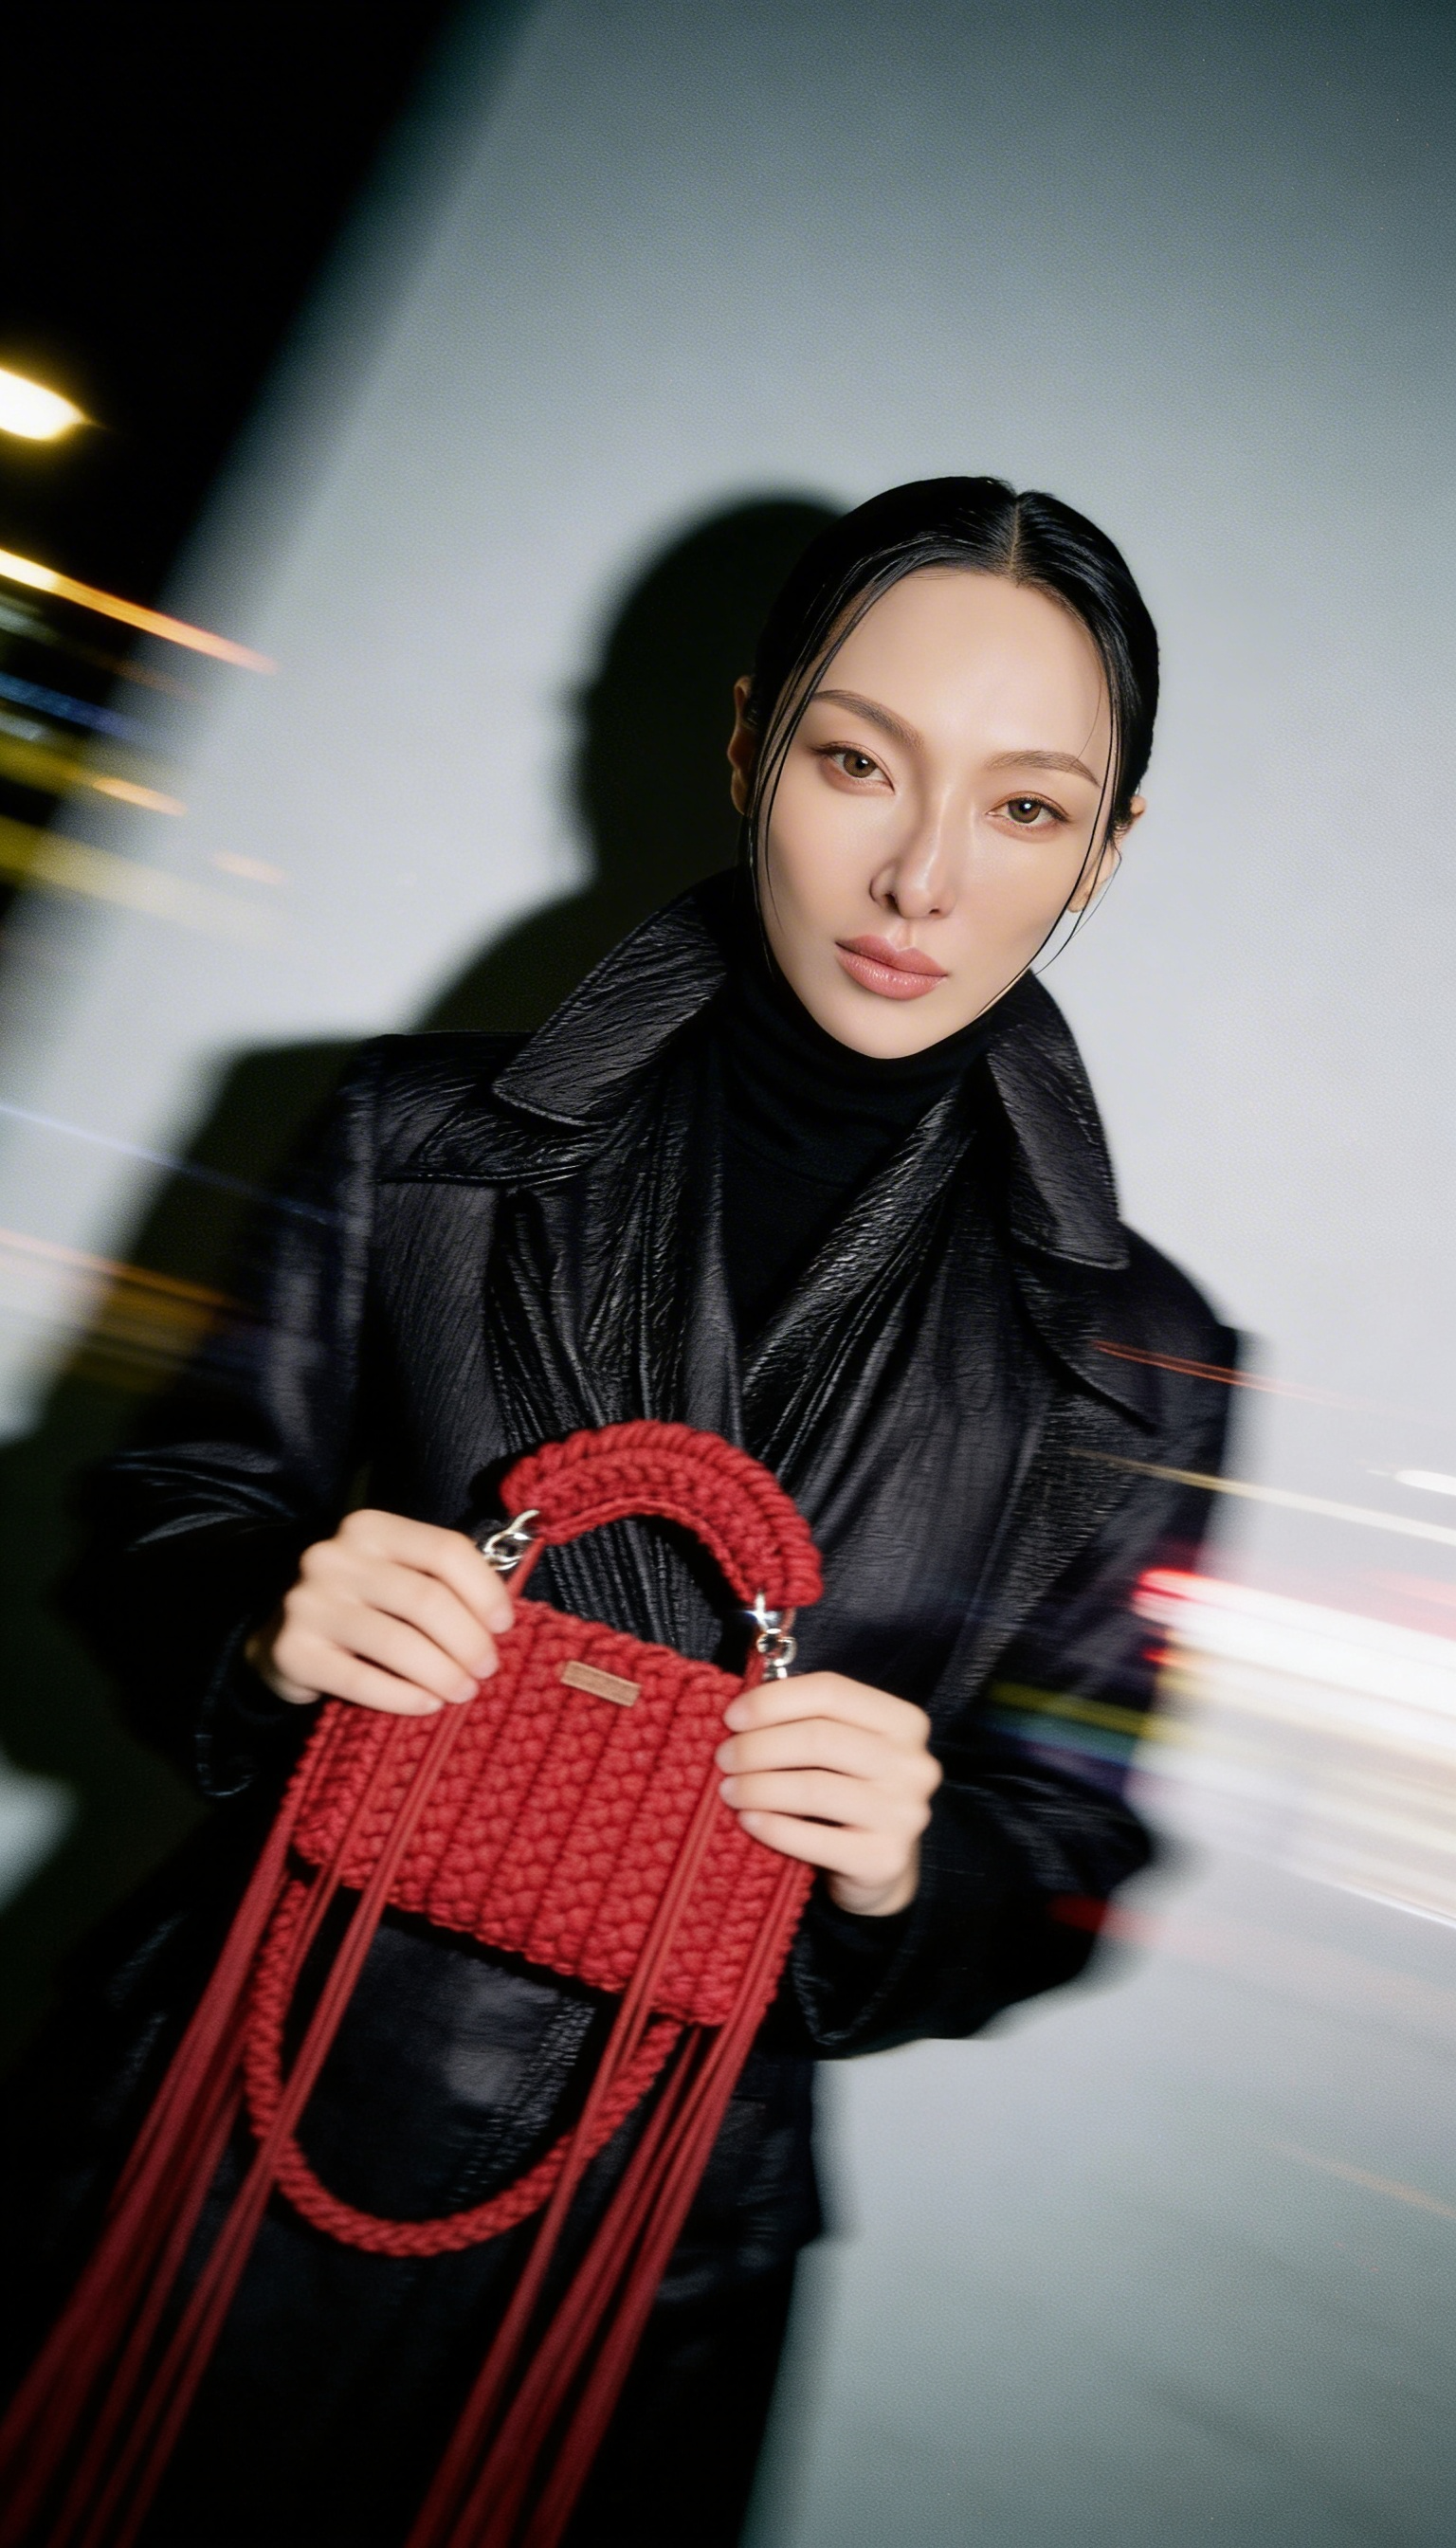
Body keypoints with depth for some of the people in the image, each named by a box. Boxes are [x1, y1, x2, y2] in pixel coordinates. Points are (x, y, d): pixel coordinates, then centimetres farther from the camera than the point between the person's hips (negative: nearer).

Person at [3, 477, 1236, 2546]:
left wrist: (908, 1867, -21)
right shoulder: (424, 1144, -10)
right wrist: (274, 1629, -22)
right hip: (237, 2150, 1)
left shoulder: (1138, 1368, -9)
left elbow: (1068, 1864, -1)